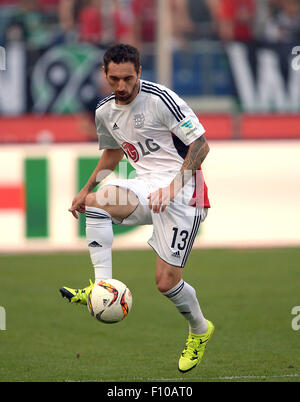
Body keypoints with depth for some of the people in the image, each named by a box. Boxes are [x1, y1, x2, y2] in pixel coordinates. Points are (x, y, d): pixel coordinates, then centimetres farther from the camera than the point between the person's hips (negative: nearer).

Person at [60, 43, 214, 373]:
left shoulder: (161, 99, -16)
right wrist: (86, 189, 14)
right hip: (146, 186, 6)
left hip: (182, 192, -6)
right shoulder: (105, 111, 6)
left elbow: (200, 145, -13)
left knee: (166, 281, -9)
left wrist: (174, 186, -22)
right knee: (95, 200, -22)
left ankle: (199, 330, 21)